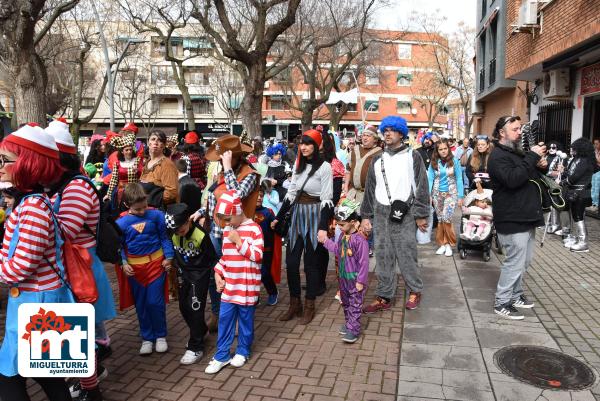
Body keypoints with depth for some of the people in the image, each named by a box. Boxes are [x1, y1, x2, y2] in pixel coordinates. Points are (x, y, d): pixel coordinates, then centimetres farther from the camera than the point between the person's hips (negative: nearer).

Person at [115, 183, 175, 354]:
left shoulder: (156, 215, -9)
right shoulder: (121, 222, -8)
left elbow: (164, 237, 1)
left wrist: (168, 257, -2)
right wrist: (123, 263, -10)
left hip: (156, 263, -1)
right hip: (134, 268, 1)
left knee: (155, 302, 1)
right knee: (141, 305, 12)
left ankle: (160, 336, 21)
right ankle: (147, 338, 27)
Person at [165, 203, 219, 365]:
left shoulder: (201, 235, -25)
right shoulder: (173, 233, -9)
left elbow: (213, 258, -14)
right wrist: (178, 270, 12)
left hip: (200, 274, -6)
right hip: (184, 273, 6)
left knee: (195, 308, -7)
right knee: (184, 306, 14)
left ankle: (196, 348, 3)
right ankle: (200, 331, 37)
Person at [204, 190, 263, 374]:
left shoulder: (254, 229, -11)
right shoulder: (227, 231, 7)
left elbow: (257, 255, -17)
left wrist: (239, 241, -20)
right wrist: (218, 273, 3)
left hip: (247, 286, -5)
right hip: (229, 285, 5)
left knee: (245, 319, 10)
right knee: (224, 319, 8)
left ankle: (242, 351, 30)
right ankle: (221, 355, 20)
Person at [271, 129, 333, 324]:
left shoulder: (324, 167, -9)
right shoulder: (299, 165, 11)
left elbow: (326, 199, -12)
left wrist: (323, 227, -18)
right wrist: (278, 217, 13)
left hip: (314, 216, -6)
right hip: (296, 214, 6)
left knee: (311, 262, 4)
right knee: (291, 261, 7)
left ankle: (309, 306, 20)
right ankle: (294, 304, 22)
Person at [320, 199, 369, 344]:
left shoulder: (360, 240, -24)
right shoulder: (343, 236, 2)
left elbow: (363, 262, -22)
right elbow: (337, 249, 20)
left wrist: (361, 281, -19)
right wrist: (325, 241, 15)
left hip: (355, 279, -8)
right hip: (343, 277, 9)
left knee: (355, 305, 2)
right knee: (345, 302, 21)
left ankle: (353, 330, 8)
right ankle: (348, 323, 37)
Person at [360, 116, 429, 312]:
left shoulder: (412, 156, 2)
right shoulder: (378, 159, 14)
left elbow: (421, 186, -2)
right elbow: (370, 189, 15)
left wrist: (421, 215, -6)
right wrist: (366, 216, 10)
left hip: (405, 213, -4)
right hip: (381, 213, 4)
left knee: (406, 255, 0)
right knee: (383, 257, 7)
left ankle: (415, 291, 20)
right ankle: (384, 297, 15)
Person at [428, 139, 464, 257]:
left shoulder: (454, 161, -4)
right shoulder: (433, 162, 1)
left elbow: (459, 179, -3)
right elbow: (430, 179, -1)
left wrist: (460, 196, -6)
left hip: (451, 193, -2)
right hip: (437, 194, 3)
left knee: (446, 218, -14)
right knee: (440, 219, 7)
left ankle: (449, 243, 2)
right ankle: (442, 244, 17)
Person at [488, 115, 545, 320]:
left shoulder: (518, 152, 17)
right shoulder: (498, 156, -13)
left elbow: (531, 177, 24)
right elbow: (512, 179, -29)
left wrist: (539, 166, 3)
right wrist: (532, 157, -23)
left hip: (526, 217, 10)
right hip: (512, 220, -10)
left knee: (523, 261, 17)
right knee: (515, 262, -5)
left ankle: (515, 295, 31)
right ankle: (501, 303, 6)